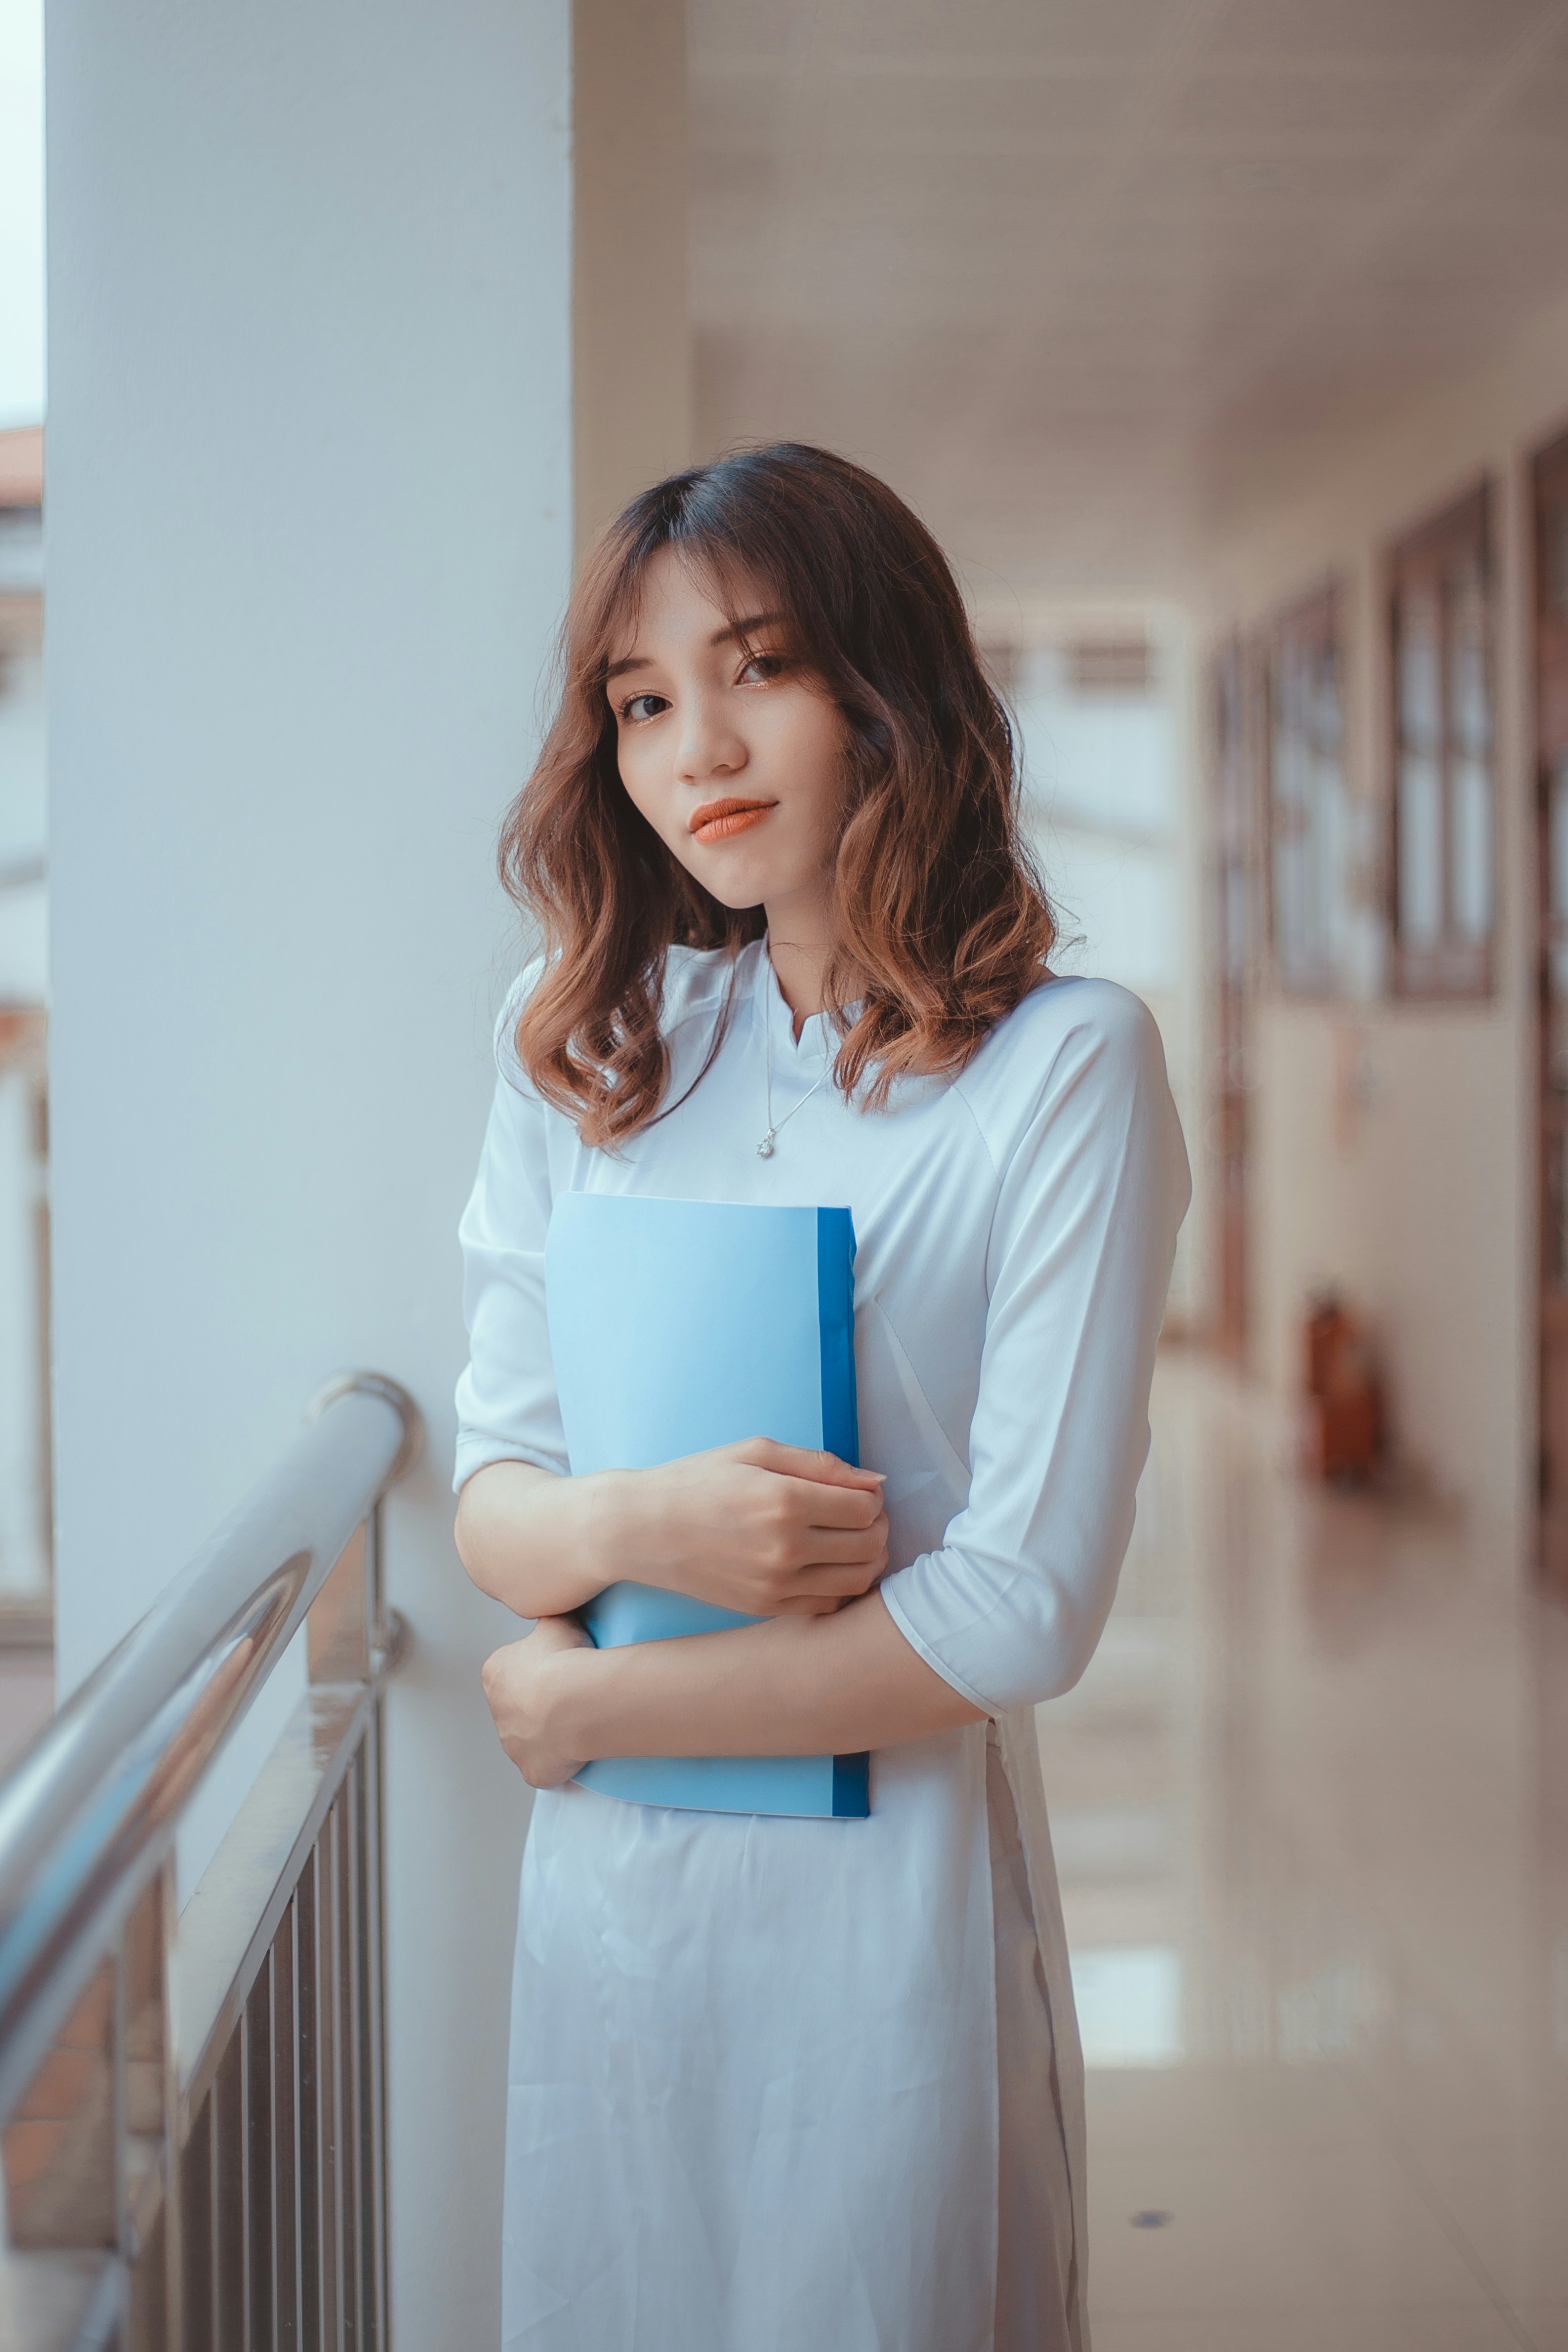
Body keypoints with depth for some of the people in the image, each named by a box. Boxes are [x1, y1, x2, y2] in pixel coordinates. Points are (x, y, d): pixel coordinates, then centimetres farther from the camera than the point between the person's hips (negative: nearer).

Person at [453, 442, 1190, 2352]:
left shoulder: (1063, 1064, -12)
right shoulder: (585, 1046, 3)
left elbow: (1025, 1609, -16)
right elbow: (489, 1491, 4)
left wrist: (587, 1709, -8)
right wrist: (635, 1524, -19)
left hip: (888, 1890, -4)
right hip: (600, 1891, 4)